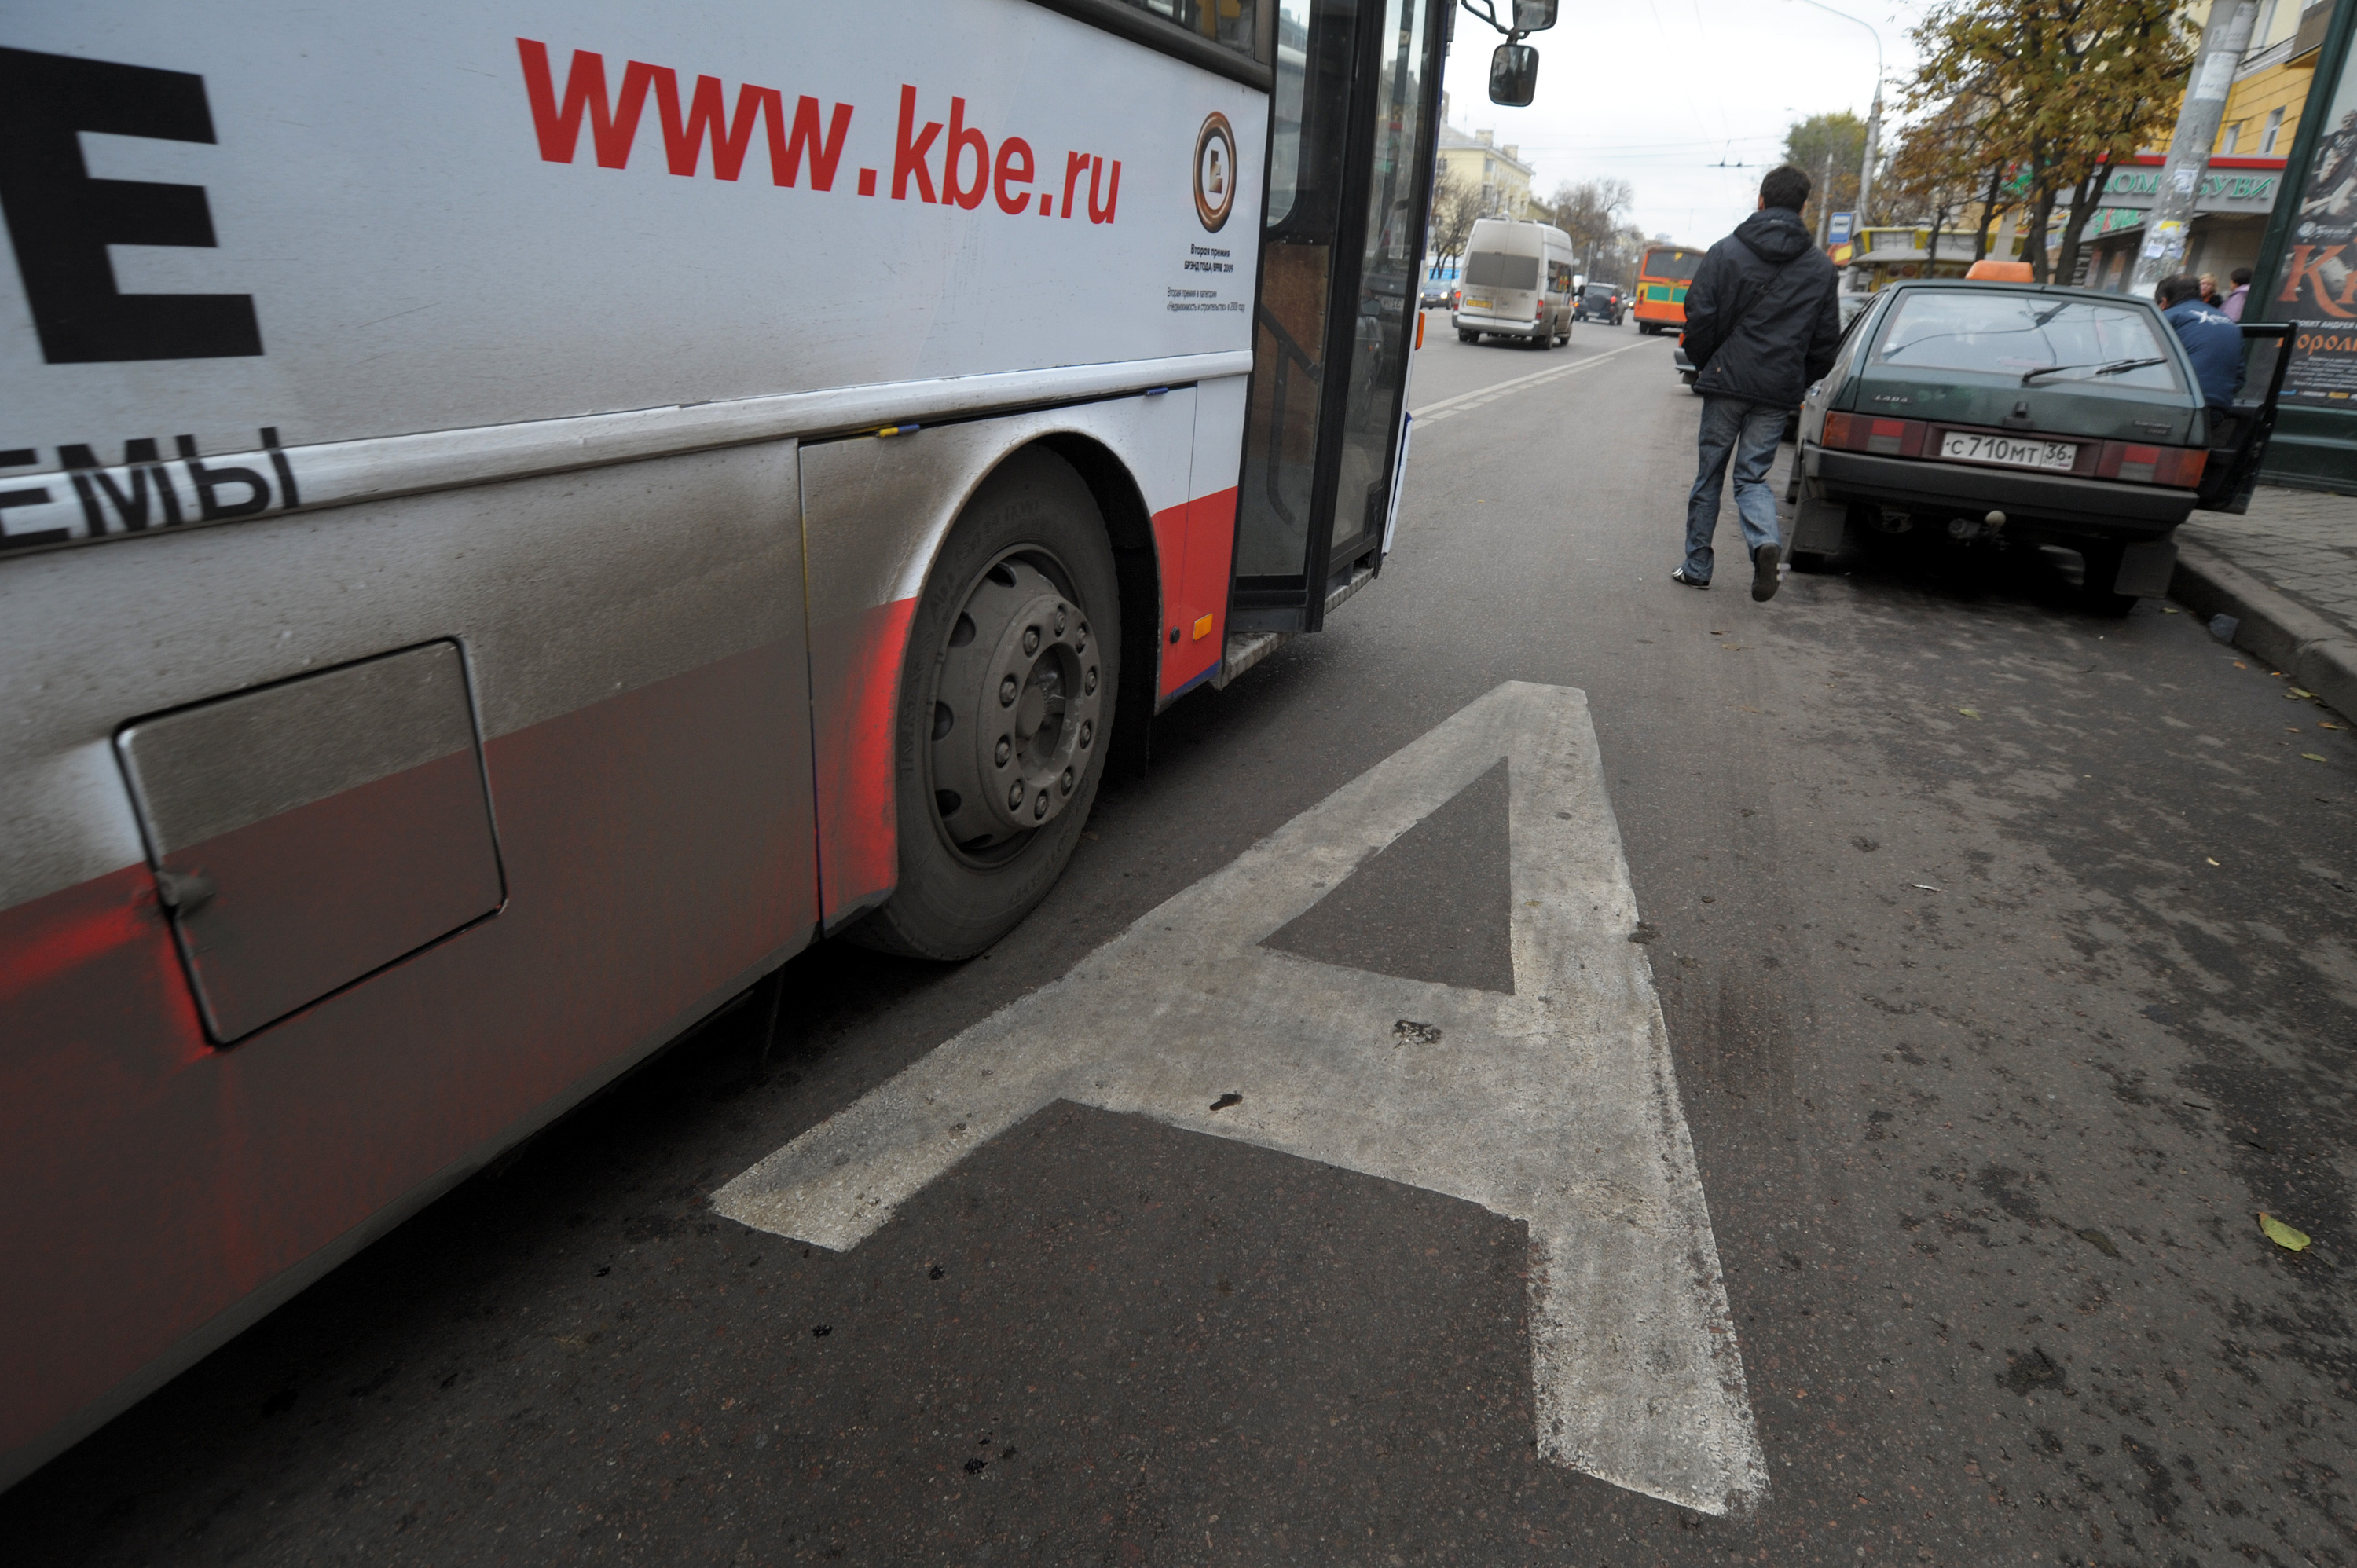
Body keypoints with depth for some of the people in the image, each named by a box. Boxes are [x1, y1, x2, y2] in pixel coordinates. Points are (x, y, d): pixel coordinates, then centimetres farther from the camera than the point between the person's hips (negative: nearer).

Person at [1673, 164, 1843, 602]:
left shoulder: (1725, 252, -2)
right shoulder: (1822, 268, 7)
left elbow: (1700, 316, -4)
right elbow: (1826, 339, 7)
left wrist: (1703, 365, 10)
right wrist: (1801, 381, 19)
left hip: (1727, 383, -2)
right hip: (1779, 392, 2)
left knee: (1709, 475, 9)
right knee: (1753, 476, 7)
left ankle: (1696, 566, 14)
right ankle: (1766, 542, -21)